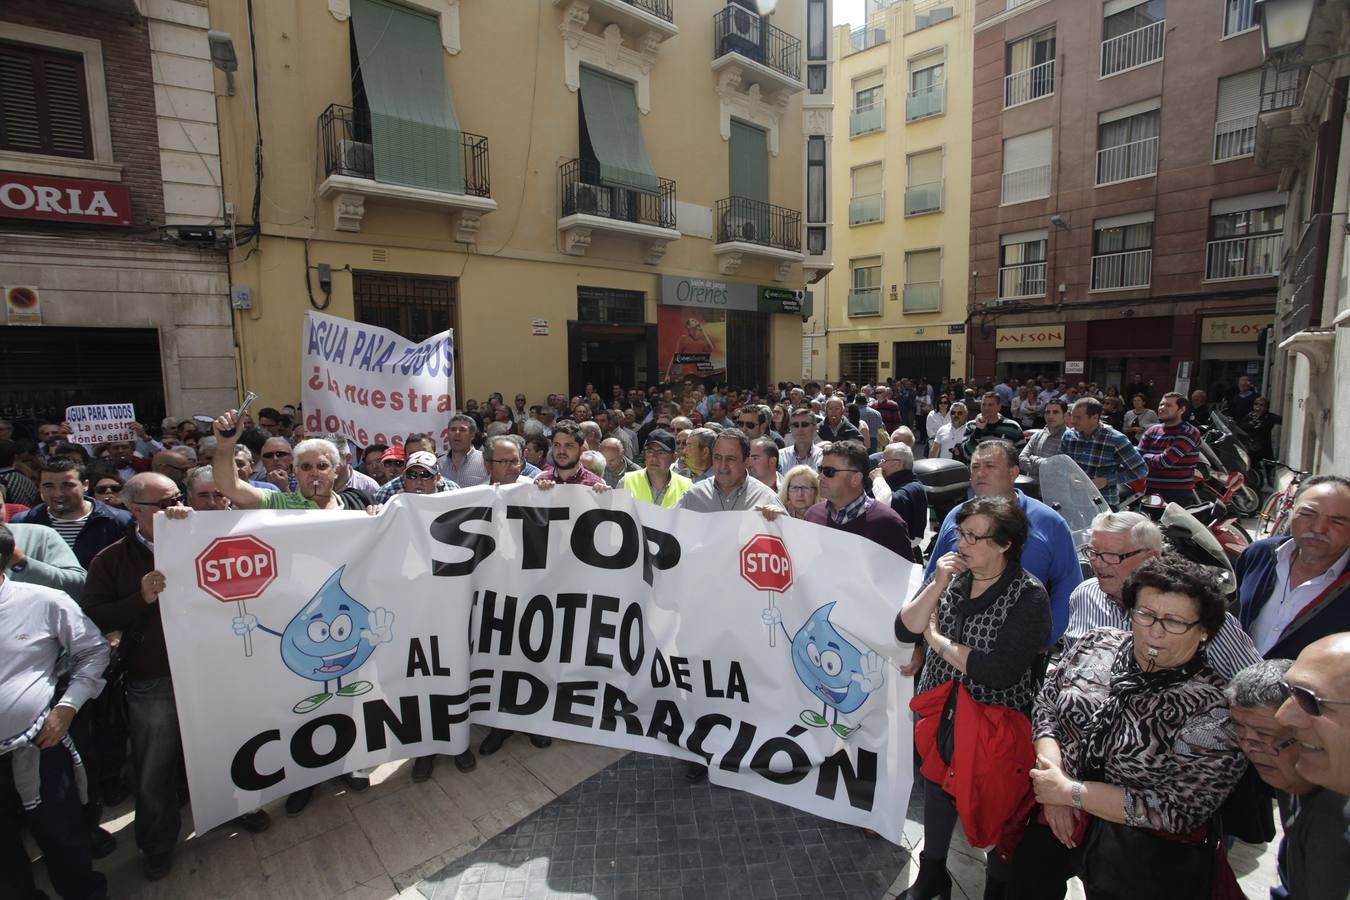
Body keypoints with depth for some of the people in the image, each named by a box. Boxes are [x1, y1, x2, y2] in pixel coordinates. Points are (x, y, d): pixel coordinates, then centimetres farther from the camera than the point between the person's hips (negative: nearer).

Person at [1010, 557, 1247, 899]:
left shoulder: (1213, 712, -20)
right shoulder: (1098, 644, -7)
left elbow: (1178, 810, -21)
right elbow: (1046, 704, -1)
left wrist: (1070, 791, -21)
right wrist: (1053, 776, -15)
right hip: (1056, 820, 4)